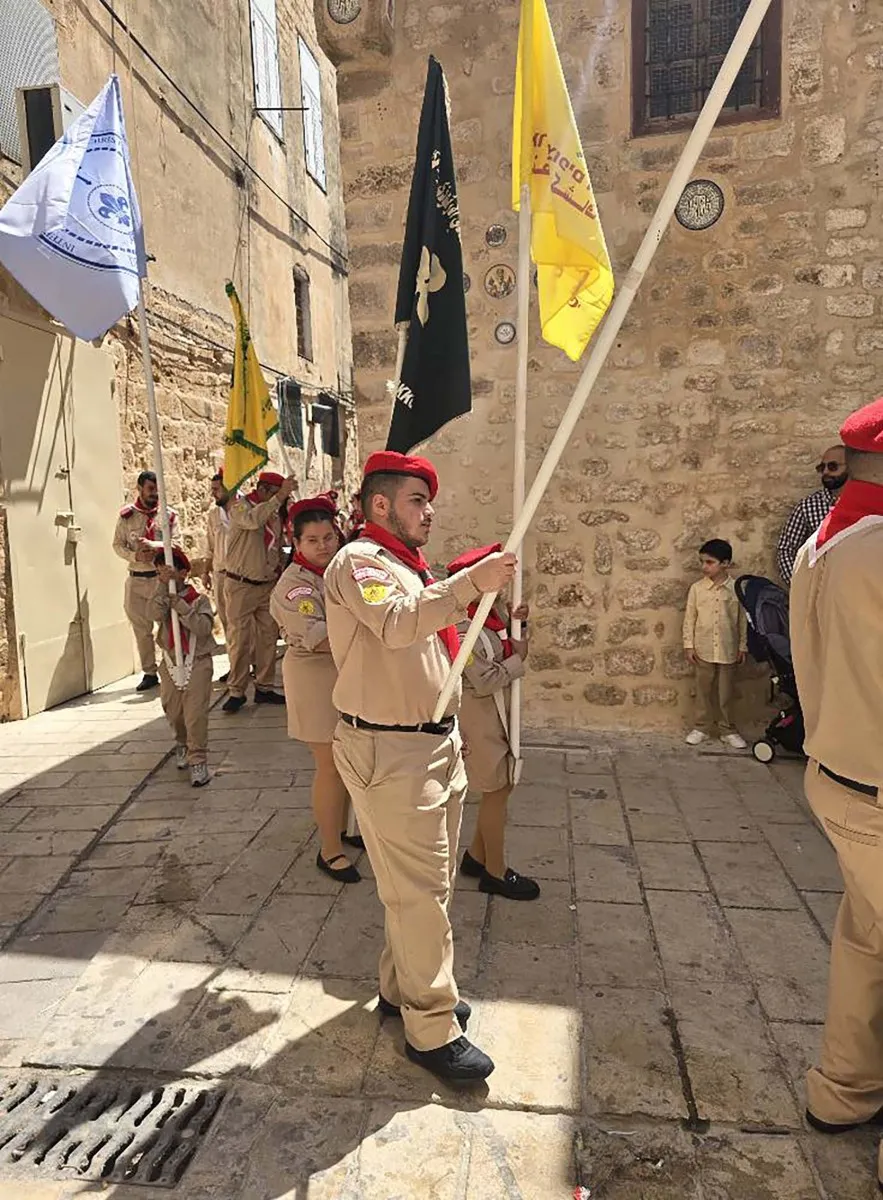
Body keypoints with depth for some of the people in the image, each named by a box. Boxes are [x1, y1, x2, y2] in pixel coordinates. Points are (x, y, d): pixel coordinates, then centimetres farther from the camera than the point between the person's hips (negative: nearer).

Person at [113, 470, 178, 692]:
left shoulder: (169, 515, 2)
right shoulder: (127, 515, 5)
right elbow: (118, 545, 6)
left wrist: (154, 545, -20)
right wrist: (135, 556, -12)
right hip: (136, 579, 2)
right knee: (141, 629, 7)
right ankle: (149, 672, 18)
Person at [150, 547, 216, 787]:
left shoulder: (199, 600, -6)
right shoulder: (161, 596, 4)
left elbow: (203, 628, -21)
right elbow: (157, 615, -19)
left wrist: (180, 606, -25)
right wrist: (163, 586, -24)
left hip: (197, 662, -4)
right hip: (170, 662, 4)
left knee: (196, 714, -8)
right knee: (173, 712, 14)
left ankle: (198, 760, 1)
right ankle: (182, 743, 42)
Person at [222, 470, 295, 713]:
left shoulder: (275, 513, 9)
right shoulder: (239, 506, -7)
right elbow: (252, 520, -32)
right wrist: (279, 497, -31)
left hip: (268, 585, 6)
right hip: (241, 585, -5)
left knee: (268, 638, 8)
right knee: (239, 639, -2)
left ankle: (264, 688, 18)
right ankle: (236, 691, 8)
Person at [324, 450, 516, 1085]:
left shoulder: (410, 566, 18)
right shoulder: (361, 561, -13)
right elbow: (398, 625, -33)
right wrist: (469, 583, -37)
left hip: (435, 743, 10)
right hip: (391, 752, -10)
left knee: (426, 881, 19)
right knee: (419, 890, -1)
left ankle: (403, 986, 37)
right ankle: (432, 1029, 13)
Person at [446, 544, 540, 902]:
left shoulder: (492, 612, 4)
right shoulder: (463, 629, -23)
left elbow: (505, 644, 16)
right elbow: (485, 681, -25)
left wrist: (515, 620, -2)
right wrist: (518, 658, -15)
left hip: (498, 711, 9)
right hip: (479, 714, -9)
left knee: (501, 785, 17)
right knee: (496, 790, 2)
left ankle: (476, 856, 32)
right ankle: (495, 873, 17)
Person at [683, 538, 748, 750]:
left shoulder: (736, 588, -4)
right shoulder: (697, 588, -2)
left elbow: (743, 620, 1)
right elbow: (689, 618, 1)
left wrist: (743, 646, 2)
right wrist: (689, 645, -3)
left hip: (728, 650, 0)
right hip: (704, 650, 1)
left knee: (725, 692, 10)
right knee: (704, 691, 10)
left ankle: (727, 730, 22)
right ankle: (702, 727, 22)